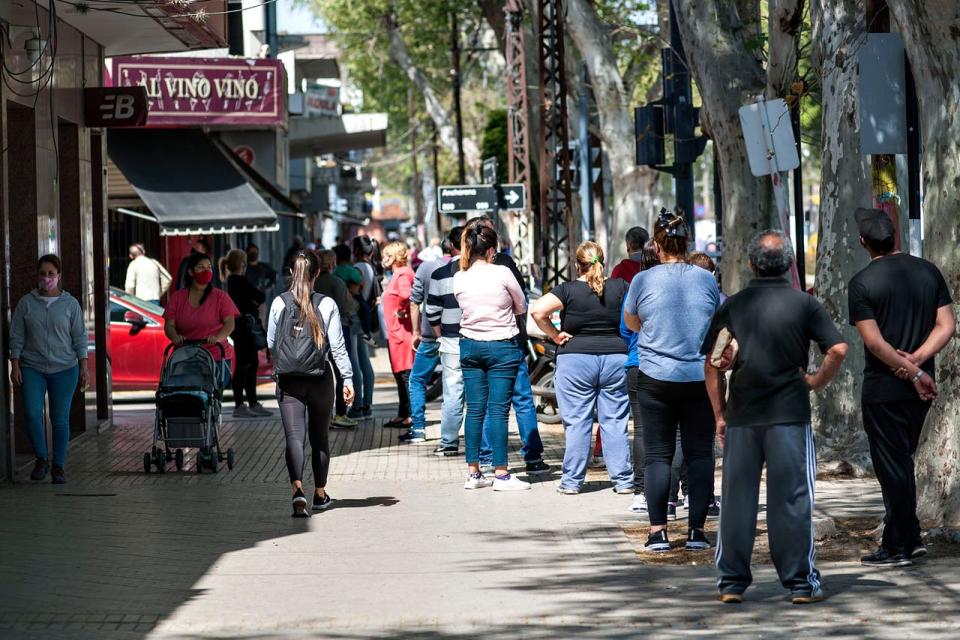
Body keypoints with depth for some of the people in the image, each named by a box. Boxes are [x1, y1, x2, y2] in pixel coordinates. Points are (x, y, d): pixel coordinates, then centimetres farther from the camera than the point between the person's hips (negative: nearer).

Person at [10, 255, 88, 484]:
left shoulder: (70, 304, 4)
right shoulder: (26, 303, 5)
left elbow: (80, 337, 5)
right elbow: (17, 336, 6)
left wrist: (84, 366, -2)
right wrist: (15, 365, -2)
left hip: (64, 370, 0)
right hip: (32, 368, 0)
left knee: (60, 419, 0)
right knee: (32, 413, -14)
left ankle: (58, 466, 10)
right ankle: (41, 459, 4)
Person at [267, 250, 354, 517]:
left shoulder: (279, 303, -3)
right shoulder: (327, 305, -6)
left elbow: (271, 342, 7)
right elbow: (337, 346, -5)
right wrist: (347, 378, -1)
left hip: (288, 381, 0)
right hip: (320, 379, 0)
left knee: (294, 436, -6)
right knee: (320, 437, 16)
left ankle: (297, 488, -28)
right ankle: (320, 493, 27)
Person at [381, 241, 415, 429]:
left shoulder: (403, 274, -15)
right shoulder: (398, 274, 17)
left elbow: (406, 294, -34)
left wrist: (401, 310, -20)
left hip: (403, 332, -11)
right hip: (397, 333, 11)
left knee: (406, 374, -9)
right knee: (400, 374, 15)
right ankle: (403, 415, 21)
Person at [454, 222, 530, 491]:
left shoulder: (459, 279, -1)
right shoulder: (502, 273, -12)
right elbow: (521, 307, 1)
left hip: (470, 345, 4)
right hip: (501, 347, -4)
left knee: (474, 409, 8)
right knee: (498, 409, -3)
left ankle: (473, 473, 11)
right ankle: (501, 474, -2)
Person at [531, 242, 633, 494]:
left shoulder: (569, 290, -6)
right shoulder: (619, 287, 2)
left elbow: (537, 310, -16)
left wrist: (555, 335, -5)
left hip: (576, 359, -2)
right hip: (616, 357, 2)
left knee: (576, 423, 3)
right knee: (615, 422, 7)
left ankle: (572, 481, 4)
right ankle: (623, 480, 8)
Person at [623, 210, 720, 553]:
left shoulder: (643, 280, -4)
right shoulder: (706, 279, 2)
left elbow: (631, 322, 13)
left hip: (656, 378, -1)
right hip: (701, 378, 1)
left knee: (657, 455, 4)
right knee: (700, 453, 6)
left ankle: (658, 531, 0)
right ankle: (696, 530, 4)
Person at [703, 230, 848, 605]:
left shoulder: (732, 307, 4)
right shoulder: (803, 304, -2)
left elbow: (712, 363, 3)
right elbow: (838, 350, -11)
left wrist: (719, 413, 10)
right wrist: (816, 381, 4)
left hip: (740, 417, 2)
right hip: (790, 414, -2)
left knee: (737, 500, 8)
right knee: (791, 500, 2)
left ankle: (732, 581, 11)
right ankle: (801, 583, 4)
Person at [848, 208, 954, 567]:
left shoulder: (862, 283, -11)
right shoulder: (928, 272, 4)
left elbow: (874, 341, -16)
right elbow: (946, 326, 0)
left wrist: (913, 373, -12)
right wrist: (916, 361, -9)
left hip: (883, 389, -5)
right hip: (921, 387, 5)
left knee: (892, 467, 1)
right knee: (902, 462, 18)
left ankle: (896, 548, 4)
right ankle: (910, 539, 21)